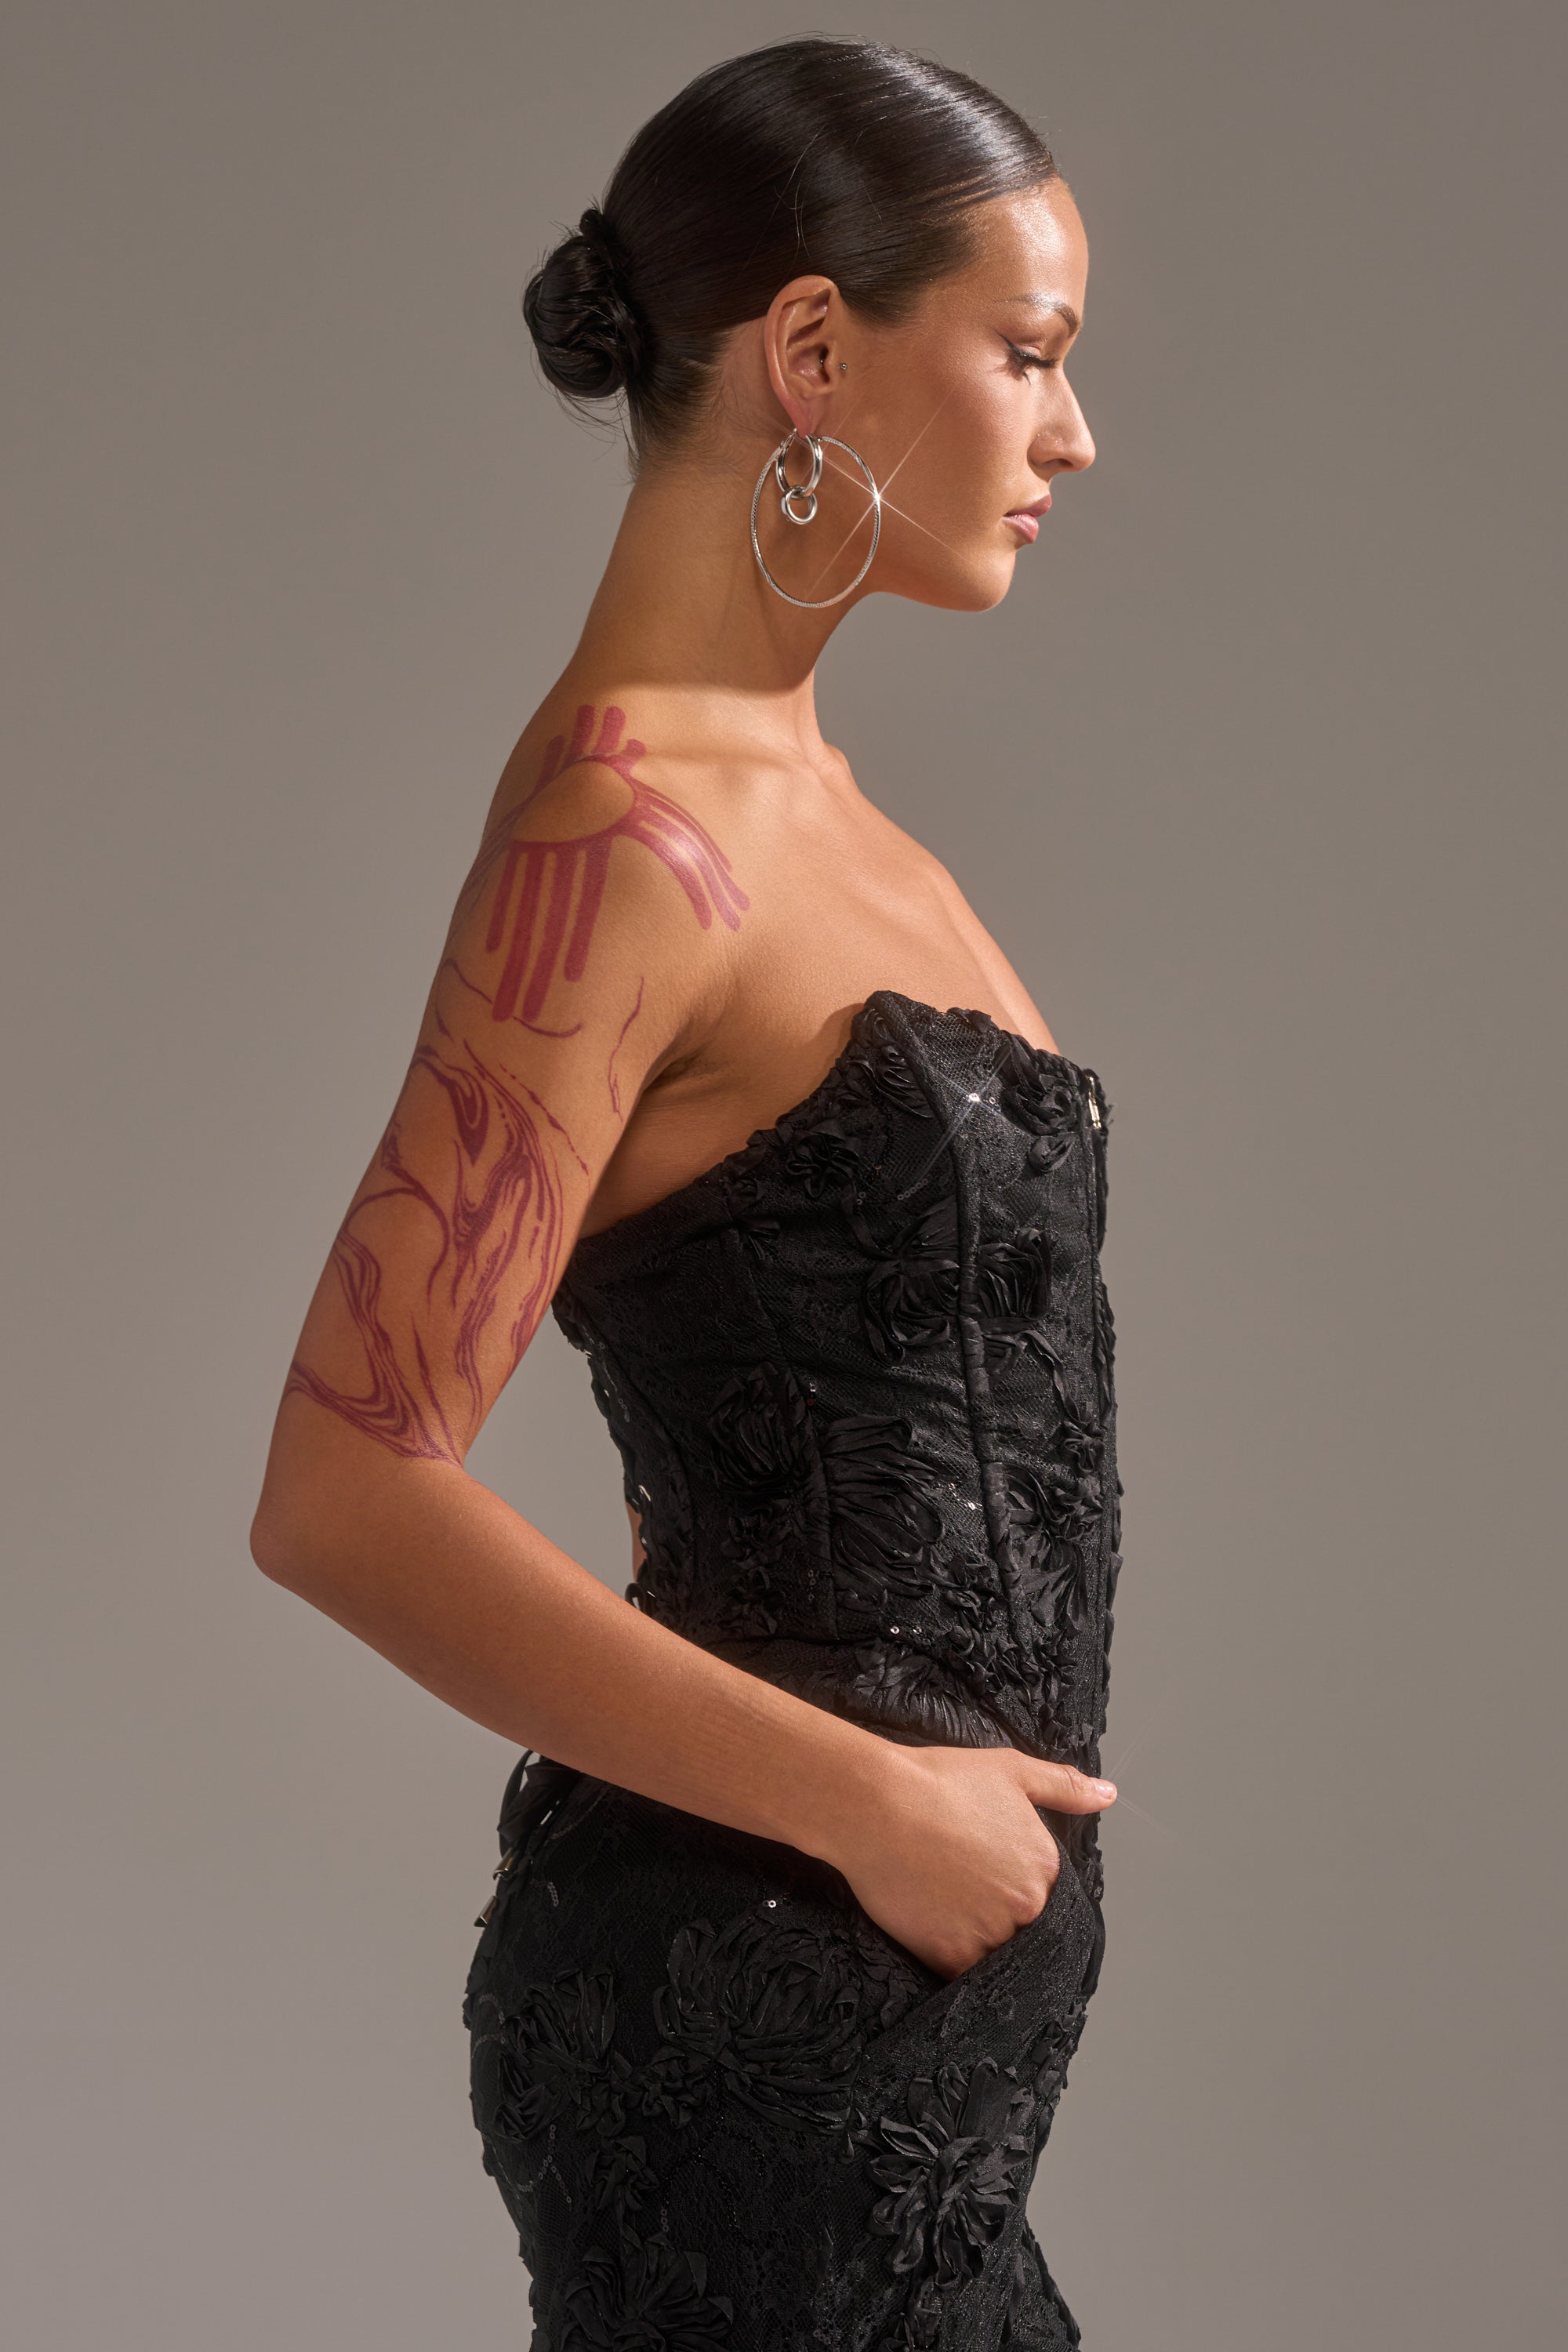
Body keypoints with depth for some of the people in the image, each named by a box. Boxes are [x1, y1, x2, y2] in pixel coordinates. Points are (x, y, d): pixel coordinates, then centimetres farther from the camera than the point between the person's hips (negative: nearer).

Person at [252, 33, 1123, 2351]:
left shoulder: (795, 784, 11)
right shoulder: (630, 833, -17)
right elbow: (346, 1496, -23)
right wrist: (870, 1802, -17)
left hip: (911, 1955, 9)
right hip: (759, 1976, -9)